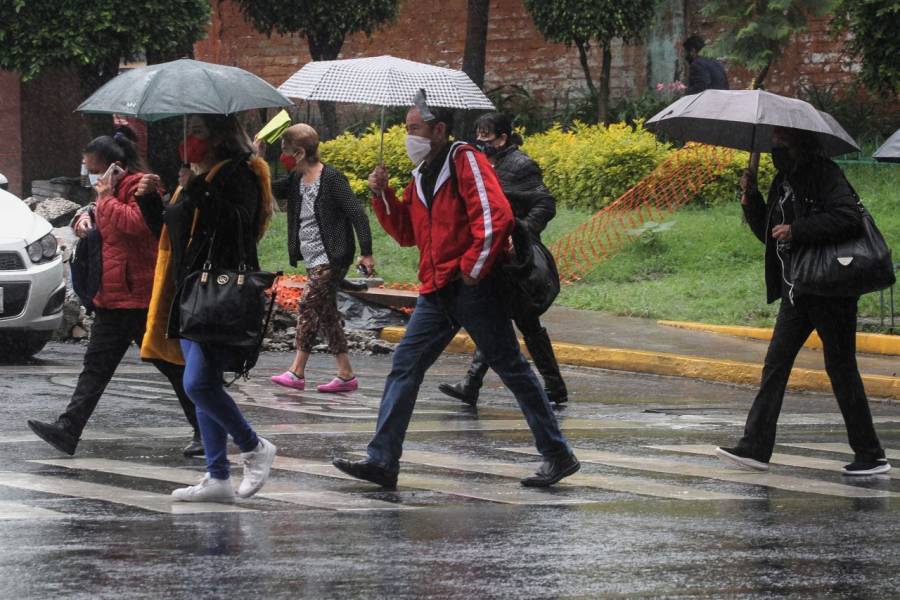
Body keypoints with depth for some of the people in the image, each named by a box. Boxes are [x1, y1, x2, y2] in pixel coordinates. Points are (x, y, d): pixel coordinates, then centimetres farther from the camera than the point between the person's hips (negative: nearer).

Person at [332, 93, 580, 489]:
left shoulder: (465, 160, -9)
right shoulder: (422, 175, 17)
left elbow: (495, 216, -20)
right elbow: (408, 233, 23)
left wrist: (473, 268, -19)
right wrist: (382, 197, 9)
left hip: (472, 289, -8)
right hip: (436, 292, 8)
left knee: (511, 368, -2)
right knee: (405, 366, 1)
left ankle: (558, 455, 5)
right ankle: (382, 460, -1)